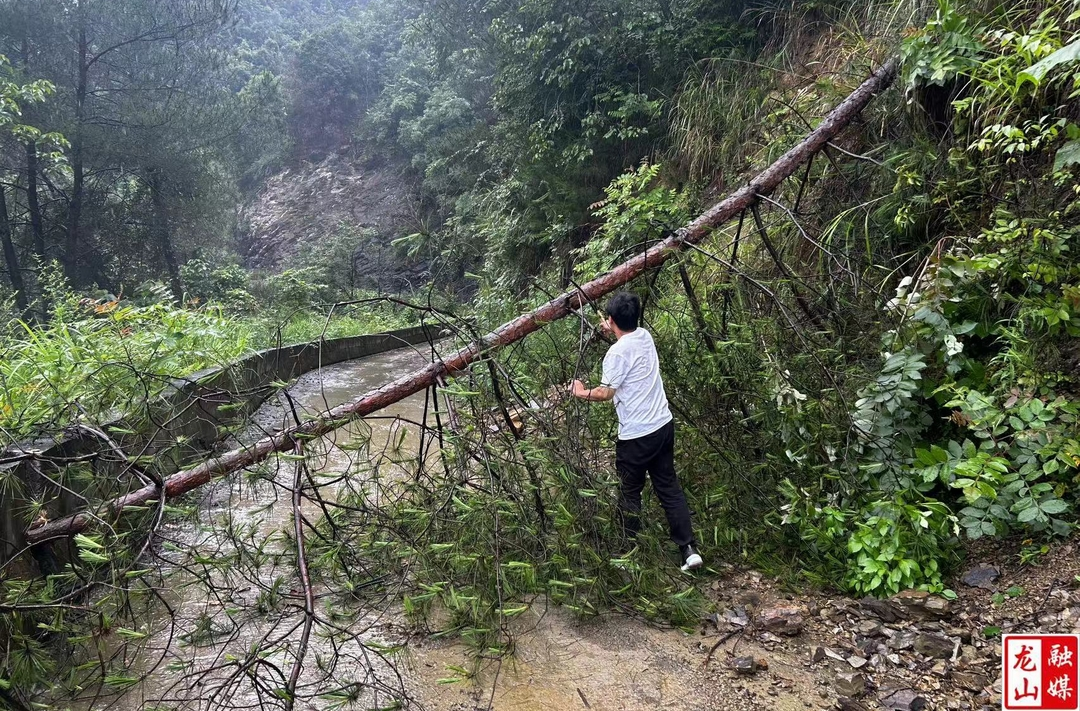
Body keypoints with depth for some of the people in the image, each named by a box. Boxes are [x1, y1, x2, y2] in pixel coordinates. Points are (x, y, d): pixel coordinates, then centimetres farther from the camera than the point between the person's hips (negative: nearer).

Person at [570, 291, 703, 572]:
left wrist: (582, 393, 1)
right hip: (663, 425, 7)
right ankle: (689, 548, 11)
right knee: (669, 486, 13)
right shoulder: (645, 336, 4)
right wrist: (613, 332, 40)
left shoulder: (618, 352, -19)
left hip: (636, 435, -7)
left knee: (630, 494, 10)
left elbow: (605, 393, -16)